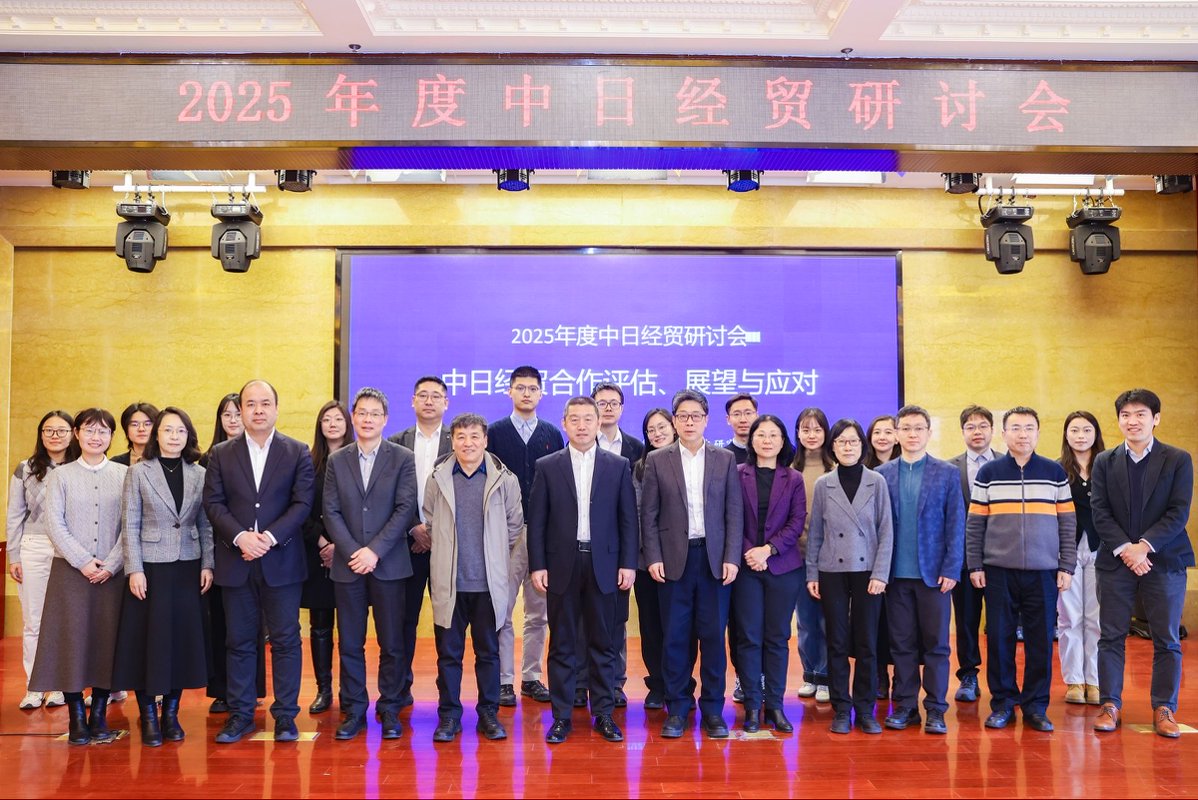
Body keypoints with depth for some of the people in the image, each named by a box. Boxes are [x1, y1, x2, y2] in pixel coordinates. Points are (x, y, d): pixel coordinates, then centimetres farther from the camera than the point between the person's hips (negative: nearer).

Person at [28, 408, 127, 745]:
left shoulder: (124, 474, 5)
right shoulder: (61, 475, 6)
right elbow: (55, 525, -1)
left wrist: (111, 564, -10)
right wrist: (83, 562, -10)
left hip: (112, 573, 0)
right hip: (70, 571, 0)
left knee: (107, 640, 2)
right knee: (72, 639, 0)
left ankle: (99, 714, 13)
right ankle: (76, 716, 10)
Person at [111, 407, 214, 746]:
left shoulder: (199, 474, 5)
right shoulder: (138, 472, -1)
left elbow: (206, 525, 6)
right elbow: (130, 525, -3)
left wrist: (207, 565, 0)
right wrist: (134, 569, -9)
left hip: (188, 568, 2)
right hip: (150, 567, -2)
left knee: (183, 638, 5)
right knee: (148, 638, 2)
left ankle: (171, 713, 18)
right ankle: (149, 716, 13)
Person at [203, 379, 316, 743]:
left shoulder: (298, 453, 3)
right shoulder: (221, 454, 7)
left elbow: (302, 503, -4)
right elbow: (213, 503, 1)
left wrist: (270, 536, -16)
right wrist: (240, 536, -14)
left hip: (282, 561, -1)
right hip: (236, 562, 2)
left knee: (285, 640, 3)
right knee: (240, 641, 9)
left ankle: (285, 715, 12)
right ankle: (240, 714, 20)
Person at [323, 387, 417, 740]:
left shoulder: (403, 459, 1)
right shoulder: (337, 460, 9)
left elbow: (404, 509, -7)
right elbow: (331, 512, 3)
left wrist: (375, 550, -14)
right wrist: (353, 552, -10)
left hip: (388, 564, -2)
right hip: (347, 565, 2)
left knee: (391, 643, 4)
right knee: (350, 643, 7)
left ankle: (389, 709, 16)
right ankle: (354, 710, 18)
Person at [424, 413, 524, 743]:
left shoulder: (504, 479, -1)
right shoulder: (438, 478, 2)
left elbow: (515, 524, 8)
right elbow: (429, 521, 11)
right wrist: (445, 552, 10)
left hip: (489, 582, 0)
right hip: (448, 581, 1)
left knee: (488, 651, 9)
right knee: (448, 652, 8)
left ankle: (488, 714, 20)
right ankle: (448, 715, 19)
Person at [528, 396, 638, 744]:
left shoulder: (618, 465, 4)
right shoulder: (547, 466, 3)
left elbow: (628, 518, 4)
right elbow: (536, 520, 2)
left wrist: (628, 564, -2)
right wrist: (537, 566, -3)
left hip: (603, 565, 0)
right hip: (562, 565, 0)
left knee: (603, 643, 7)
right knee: (562, 644, 6)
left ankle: (604, 714, 18)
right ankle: (562, 716, 15)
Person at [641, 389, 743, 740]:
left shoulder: (725, 459, 5)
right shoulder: (658, 460, 3)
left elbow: (734, 512, 3)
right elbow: (648, 514, 2)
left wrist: (731, 558, -4)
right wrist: (653, 558, -5)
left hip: (715, 559, 1)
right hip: (674, 559, 0)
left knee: (713, 636, 4)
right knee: (675, 637, 4)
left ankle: (713, 709, 16)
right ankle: (677, 709, 15)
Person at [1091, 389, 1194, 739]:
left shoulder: (1178, 460, 3)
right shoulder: (1104, 462, 8)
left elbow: (1179, 512, -5)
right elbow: (1099, 512, 1)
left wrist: (1145, 546, -15)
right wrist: (1124, 549, -13)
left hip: (1164, 561, -1)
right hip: (1115, 561, 1)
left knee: (1166, 640, 3)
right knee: (1111, 636, 3)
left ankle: (1164, 709, 13)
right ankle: (1110, 705, 11)